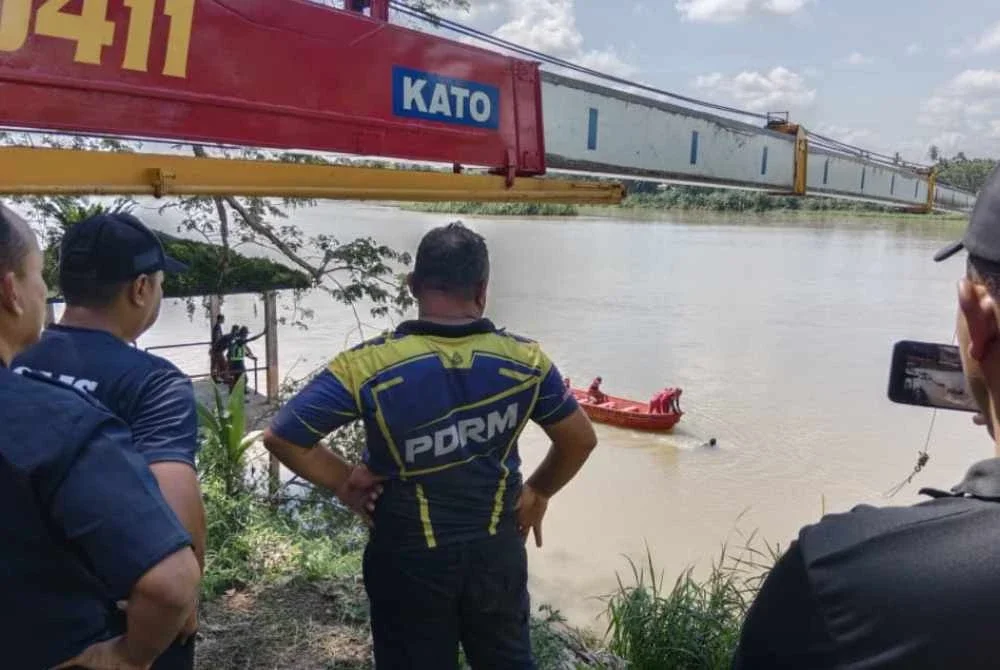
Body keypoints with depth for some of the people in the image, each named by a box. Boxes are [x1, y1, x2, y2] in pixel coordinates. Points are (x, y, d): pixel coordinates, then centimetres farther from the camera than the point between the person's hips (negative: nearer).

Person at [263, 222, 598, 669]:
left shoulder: (368, 366, -20)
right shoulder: (525, 359, -13)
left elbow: (280, 438, -17)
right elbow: (580, 440, -2)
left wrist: (346, 482, -4)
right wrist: (538, 493, 13)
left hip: (409, 559, -2)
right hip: (497, 551, 2)